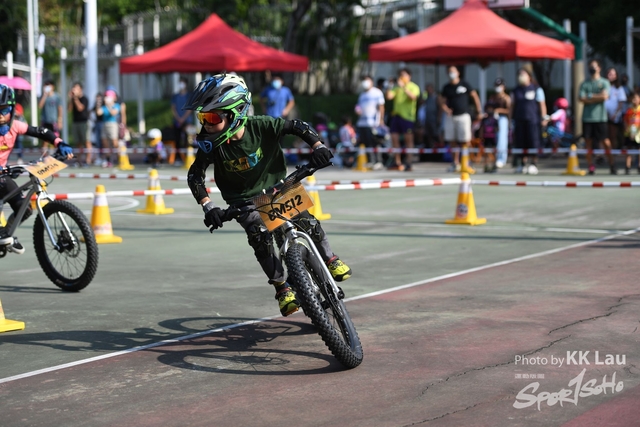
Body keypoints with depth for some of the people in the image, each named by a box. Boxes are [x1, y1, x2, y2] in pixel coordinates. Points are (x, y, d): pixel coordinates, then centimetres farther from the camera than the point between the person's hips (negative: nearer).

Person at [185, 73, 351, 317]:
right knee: (260, 237, -20)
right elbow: (194, 175, -13)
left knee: (308, 222, -12)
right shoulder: (211, 144, -21)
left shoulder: (261, 127, -24)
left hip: (275, 188, 0)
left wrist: (318, 146, -28)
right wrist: (208, 207, -22)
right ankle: (281, 287, -4)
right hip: (243, 201, 0)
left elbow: (296, 126, -15)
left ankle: (330, 260, 15)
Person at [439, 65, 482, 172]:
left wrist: (479, 111, 2)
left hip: (463, 115, -3)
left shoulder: (464, 85, 3)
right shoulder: (446, 87, 10)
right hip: (451, 116, 3)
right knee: (453, 142, 3)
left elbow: (475, 96, 7)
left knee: (465, 141, -6)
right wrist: (446, 109, -11)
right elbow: (442, 102, 11)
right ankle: (456, 163, 9)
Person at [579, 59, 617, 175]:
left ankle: (612, 165, 7)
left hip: (600, 117, -2)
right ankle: (591, 166, 5)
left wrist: (590, 97, -3)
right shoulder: (584, 83, 12)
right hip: (587, 117, 2)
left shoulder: (604, 82, 7)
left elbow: (605, 96, -9)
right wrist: (597, 98, -6)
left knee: (605, 142, -4)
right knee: (588, 142, 0)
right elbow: (581, 99, -1)